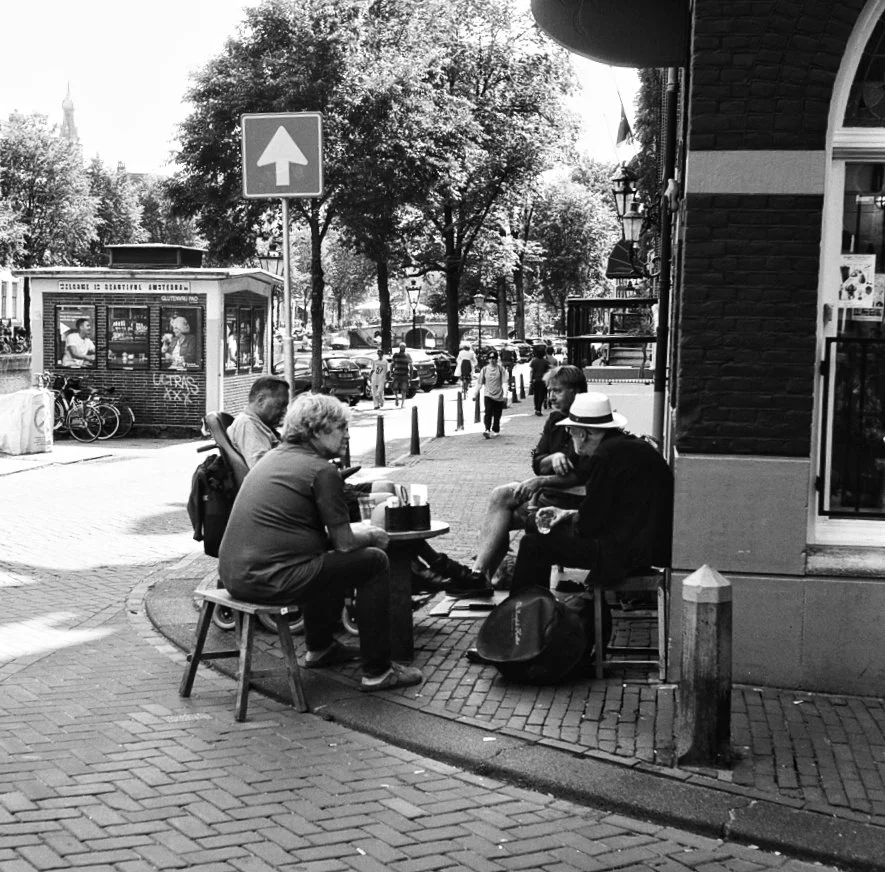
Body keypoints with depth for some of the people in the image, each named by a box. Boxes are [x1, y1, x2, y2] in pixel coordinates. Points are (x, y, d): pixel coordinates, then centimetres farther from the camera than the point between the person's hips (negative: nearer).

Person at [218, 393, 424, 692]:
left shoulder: (273, 457, 16)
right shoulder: (321, 470, -10)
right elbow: (344, 542, -8)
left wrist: (358, 531, 25)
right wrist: (372, 536, 13)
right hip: (271, 580, -9)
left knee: (328, 558, 33)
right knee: (375, 561, 3)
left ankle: (320, 647, 43)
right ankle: (377, 672, 6)